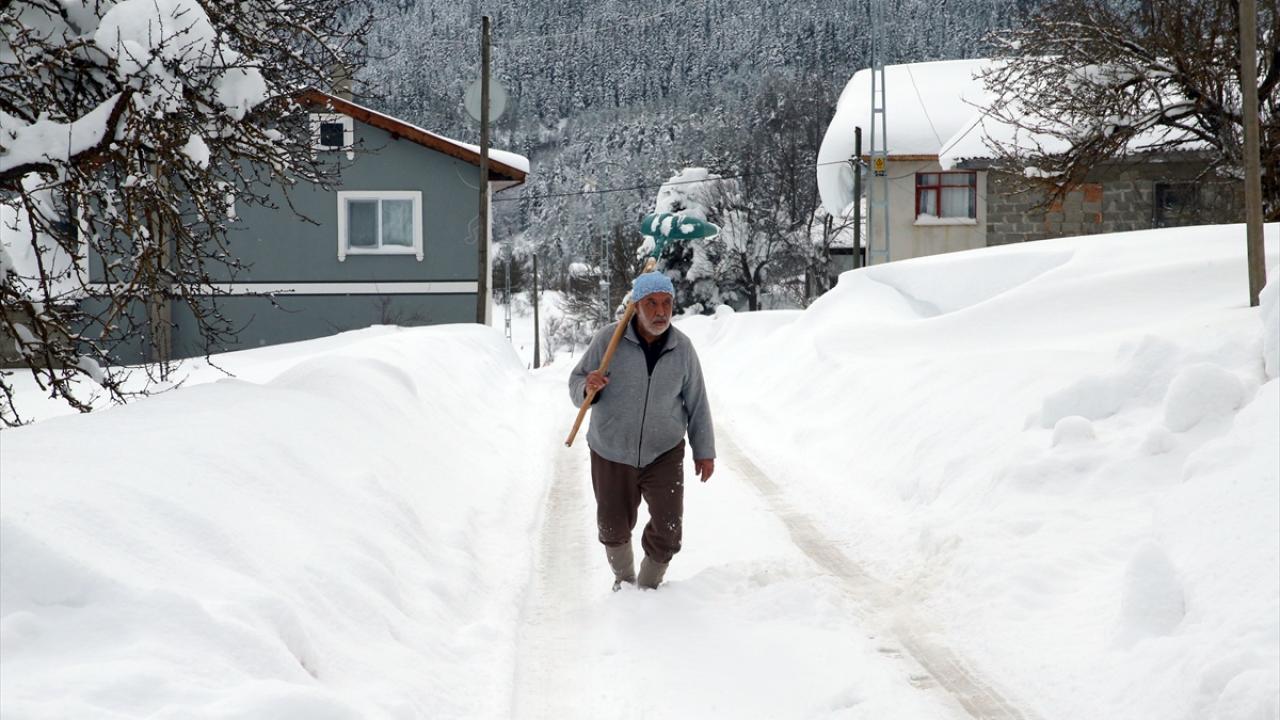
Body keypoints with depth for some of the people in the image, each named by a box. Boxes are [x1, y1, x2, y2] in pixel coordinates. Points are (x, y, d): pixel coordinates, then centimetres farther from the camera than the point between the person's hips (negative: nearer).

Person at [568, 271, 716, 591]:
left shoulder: (682, 347, -8)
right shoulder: (608, 339, -14)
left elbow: (696, 402, 2)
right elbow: (576, 386, -6)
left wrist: (704, 451, 5)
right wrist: (588, 386, -29)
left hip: (664, 453, 0)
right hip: (612, 454, 0)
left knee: (668, 529, -5)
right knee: (614, 528, 15)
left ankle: (648, 585, 21)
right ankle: (623, 577, 45)